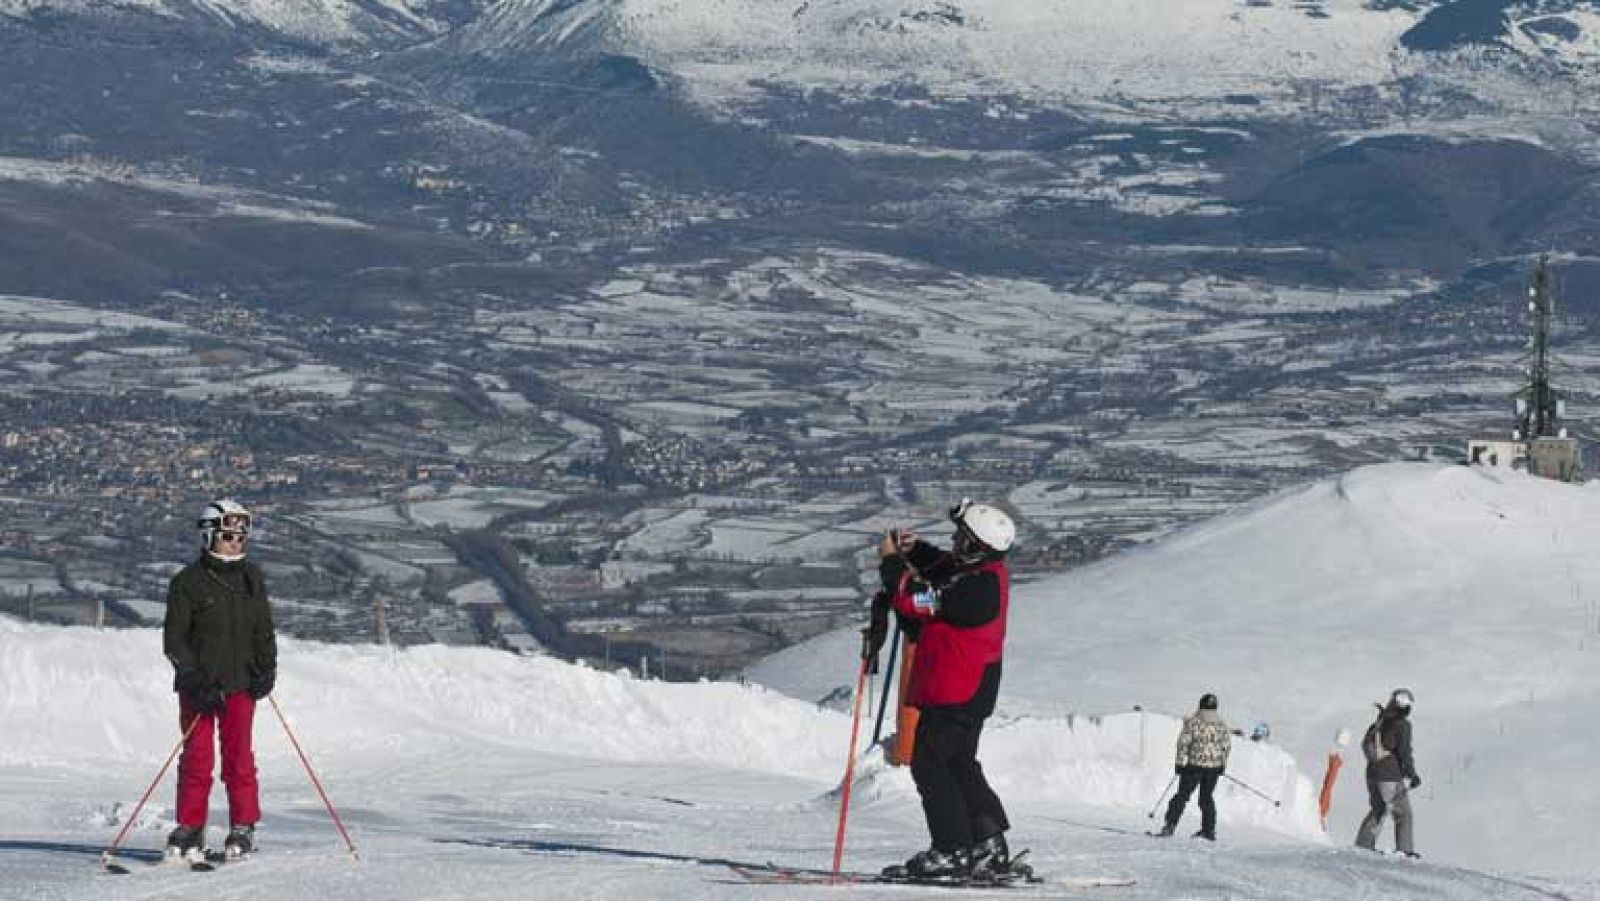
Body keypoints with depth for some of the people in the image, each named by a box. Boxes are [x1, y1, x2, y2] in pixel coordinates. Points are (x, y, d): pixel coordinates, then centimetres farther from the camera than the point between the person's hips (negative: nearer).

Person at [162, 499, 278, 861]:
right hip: (198, 687, -3)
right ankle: (189, 829, 7)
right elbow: (174, 640, -5)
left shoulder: (251, 578, 10)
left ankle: (243, 828, 7)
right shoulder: (188, 582, -4)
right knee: (197, 757, -2)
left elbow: (264, 631, 16)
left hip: (240, 682, 3)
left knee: (239, 756, -1)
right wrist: (196, 679, -15)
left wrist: (266, 668, 0)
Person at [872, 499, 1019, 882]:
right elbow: (939, 566, 26)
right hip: (969, 691, 10)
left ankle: (953, 851, -4)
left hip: (955, 695, -10)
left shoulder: (977, 588, -26)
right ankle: (989, 847, 19)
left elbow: (914, 599, -23)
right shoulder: (983, 571, 6)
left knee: (929, 763, -5)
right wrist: (912, 549, 8)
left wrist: (890, 560, -8)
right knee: (959, 765, 17)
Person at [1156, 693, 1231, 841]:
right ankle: (1209, 830, 16)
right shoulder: (1222, 724, 5)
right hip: (1214, 767, 4)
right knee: (1207, 797, 17)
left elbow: (1183, 743, -10)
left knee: (1182, 795, 2)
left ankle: (1170, 825, -5)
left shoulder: (1193, 722, -7)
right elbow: (1227, 745, 10)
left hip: (1195, 764, -4)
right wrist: (1223, 764, 20)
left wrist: (1179, 762, -3)